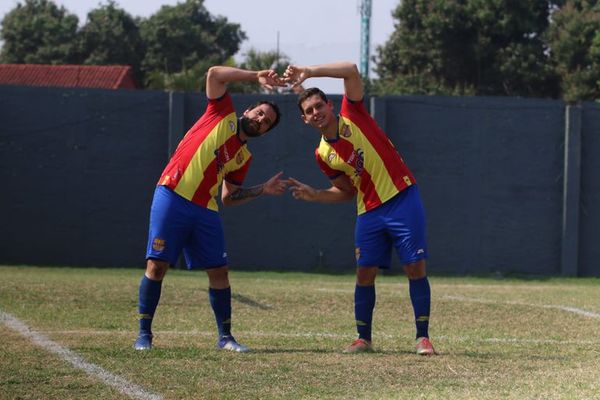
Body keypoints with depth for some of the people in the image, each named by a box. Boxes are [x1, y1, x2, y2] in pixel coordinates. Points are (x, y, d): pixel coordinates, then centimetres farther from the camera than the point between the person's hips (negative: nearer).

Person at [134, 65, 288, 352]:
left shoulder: (244, 157, 19)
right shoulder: (222, 115, 7)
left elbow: (228, 198, 19)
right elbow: (215, 74, -5)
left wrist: (263, 190, 13)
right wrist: (256, 77, -6)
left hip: (205, 210, 6)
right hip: (172, 197, -6)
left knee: (219, 271, 2)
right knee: (157, 265, -8)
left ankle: (225, 337, 13)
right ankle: (144, 334, 0)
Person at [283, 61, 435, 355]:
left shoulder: (352, 116, -3)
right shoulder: (323, 155, 7)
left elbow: (351, 70, -16)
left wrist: (309, 72, -22)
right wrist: (314, 196, 2)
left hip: (402, 197, -4)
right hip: (369, 212, 4)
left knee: (415, 268, -7)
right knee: (365, 274, 1)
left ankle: (423, 337, -1)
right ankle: (363, 339, 13)